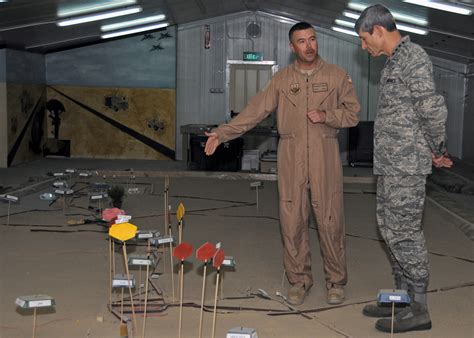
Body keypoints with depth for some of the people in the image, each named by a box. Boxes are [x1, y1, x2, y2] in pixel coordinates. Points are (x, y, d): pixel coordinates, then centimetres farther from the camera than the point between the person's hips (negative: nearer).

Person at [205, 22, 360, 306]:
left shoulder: (337, 76, 4)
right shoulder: (281, 80, 7)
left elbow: (353, 114, 5)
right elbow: (255, 111, 2)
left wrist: (326, 116, -13)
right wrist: (222, 133, -7)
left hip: (325, 157, -1)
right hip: (291, 157, 1)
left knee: (331, 220, 1)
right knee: (292, 221, 4)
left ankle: (337, 281, 17)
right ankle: (300, 279, 19)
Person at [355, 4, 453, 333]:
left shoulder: (413, 57, -13)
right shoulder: (396, 60, 17)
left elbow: (433, 110, -18)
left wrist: (438, 150, -5)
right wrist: (436, 151, 13)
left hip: (405, 164, -10)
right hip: (391, 163, 10)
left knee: (404, 232, -5)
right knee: (392, 229, 14)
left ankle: (418, 308, 3)